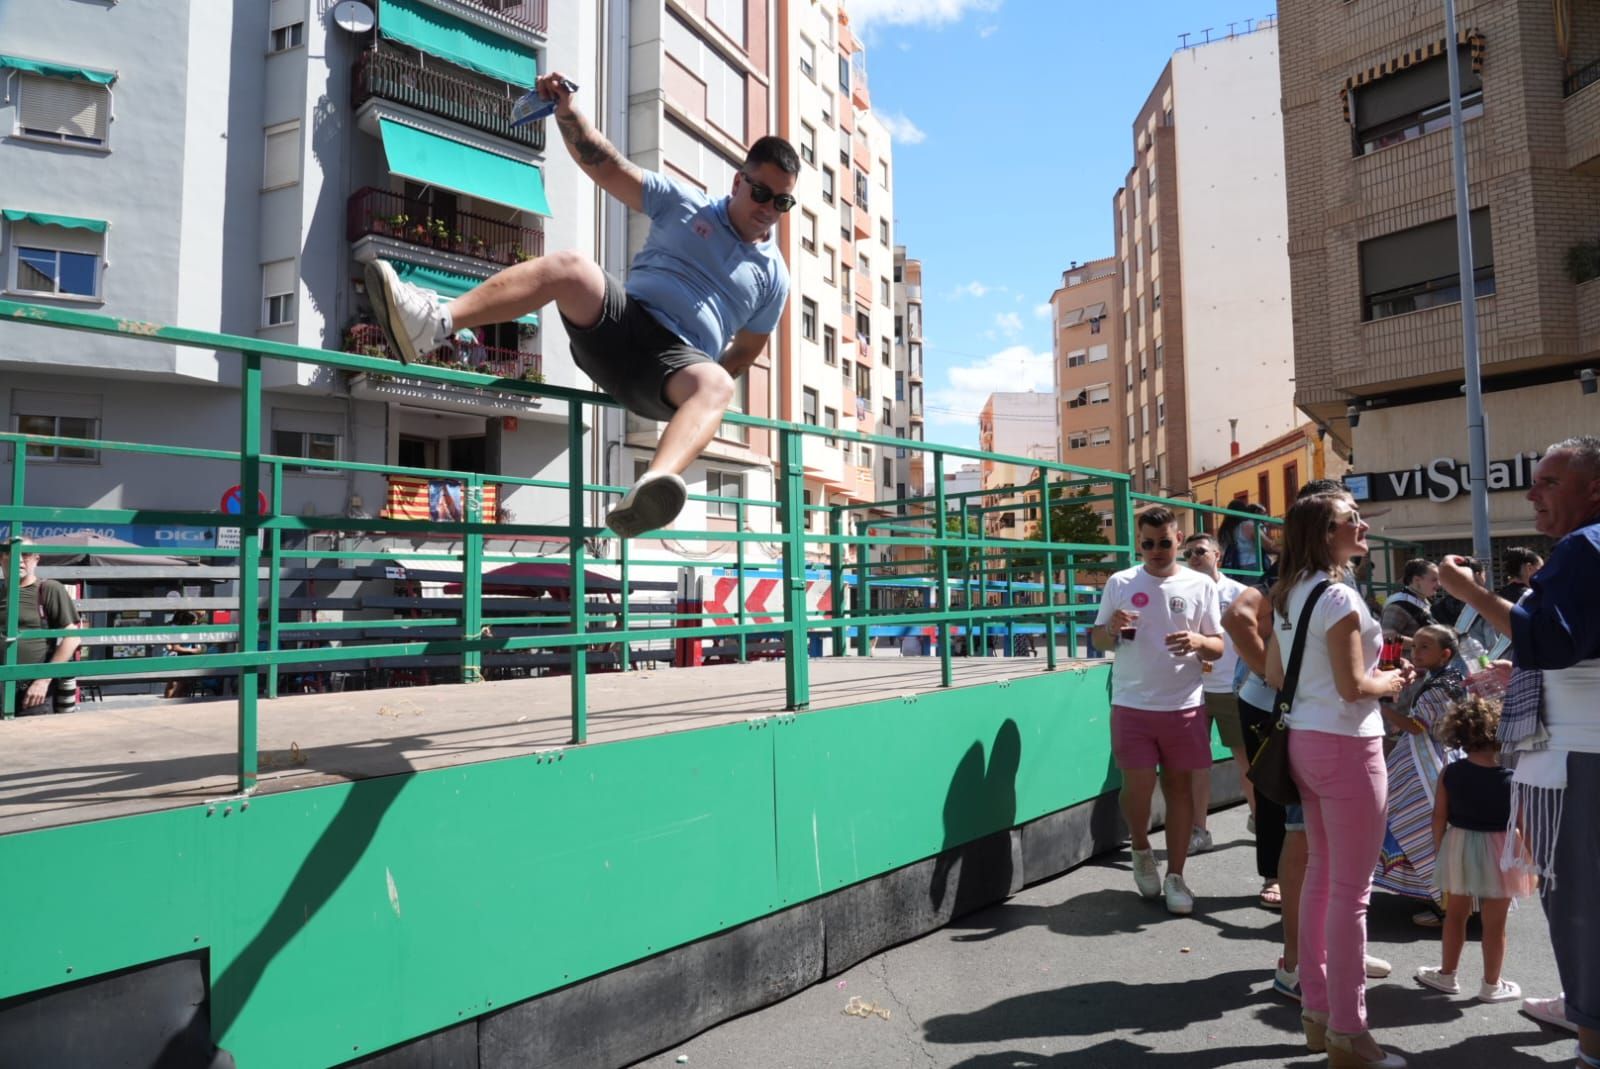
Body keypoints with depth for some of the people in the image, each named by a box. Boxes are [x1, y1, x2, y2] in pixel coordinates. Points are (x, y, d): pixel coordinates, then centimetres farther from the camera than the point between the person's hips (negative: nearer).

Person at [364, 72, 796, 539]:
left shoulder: (773, 278, 15)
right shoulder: (685, 203, 14)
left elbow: (745, 352, 23)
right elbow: (607, 167, 11)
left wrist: (702, 394, 13)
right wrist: (567, 111, -3)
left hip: (679, 360, -1)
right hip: (619, 320, 2)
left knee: (716, 384, -38)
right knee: (569, 267, -28)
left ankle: (648, 491, -64)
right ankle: (432, 324, -34)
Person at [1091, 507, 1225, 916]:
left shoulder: (1201, 586, 2)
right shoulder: (1119, 583, 2)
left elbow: (1218, 647, 5)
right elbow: (1098, 639, 8)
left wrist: (1197, 642, -18)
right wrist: (1111, 628, -16)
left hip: (1184, 706, 1)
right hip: (1132, 705, -1)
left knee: (1179, 787, 8)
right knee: (1138, 786, -2)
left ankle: (1175, 876, 21)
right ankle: (1141, 851, 27)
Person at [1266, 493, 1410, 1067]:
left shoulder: (1289, 594, 10)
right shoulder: (1338, 596, -17)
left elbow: (1274, 674, 14)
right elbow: (1352, 687, -18)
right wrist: (1390, 681, 0)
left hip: (1304, 738, 9)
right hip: (1345, 745, -9)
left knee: (1320, 875, 17)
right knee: (1351, 890, 1)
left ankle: (1317, 1012, 28)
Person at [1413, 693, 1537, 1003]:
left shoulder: (1450, 773, -9)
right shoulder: (1512, 778, -14)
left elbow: (1439, 817, -4)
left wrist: (1439, 849, 9)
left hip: (1458, 848, 2)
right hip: (1498, 853, -2)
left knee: (1455, 914, 17)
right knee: (1494, 922, 10)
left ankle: (1447, 974, 28)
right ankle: (1492, 985, 21)